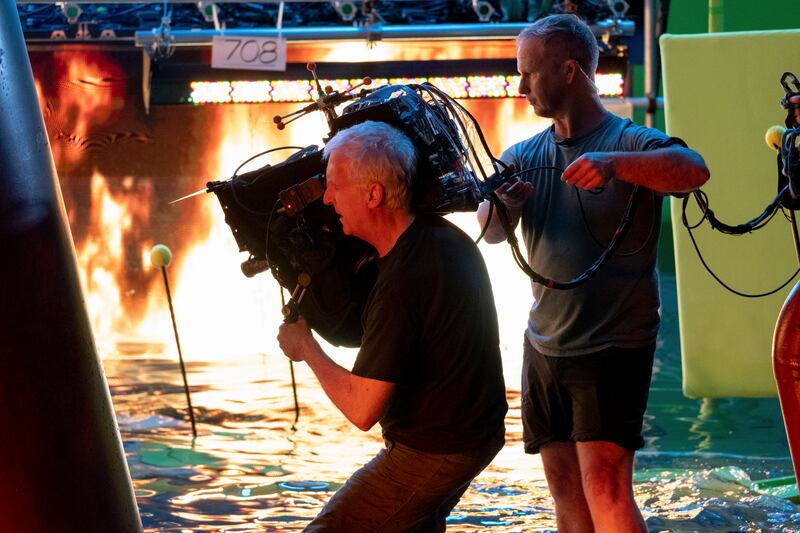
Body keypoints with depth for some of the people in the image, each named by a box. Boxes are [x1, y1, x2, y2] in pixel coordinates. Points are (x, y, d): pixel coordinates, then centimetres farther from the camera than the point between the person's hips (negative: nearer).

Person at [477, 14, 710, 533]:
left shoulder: (631, 143, -9)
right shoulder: (524, 156, 9)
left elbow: (694, 170, -29)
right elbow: (491, 231, -5)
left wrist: (615, 163, -45)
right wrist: (499, 207, -29)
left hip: (615, 347, -6)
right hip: (544, 347, 6)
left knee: (604, 487, -16)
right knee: (565, 489, 9)